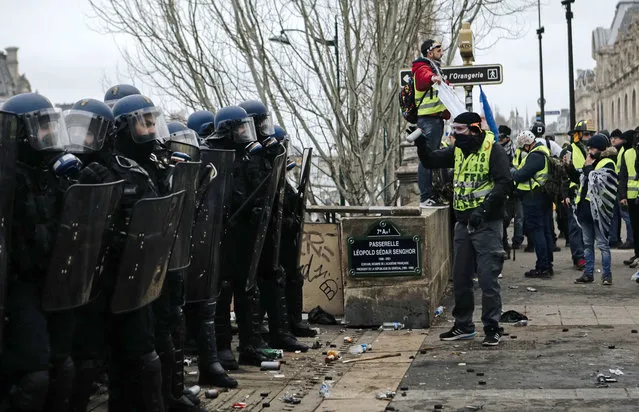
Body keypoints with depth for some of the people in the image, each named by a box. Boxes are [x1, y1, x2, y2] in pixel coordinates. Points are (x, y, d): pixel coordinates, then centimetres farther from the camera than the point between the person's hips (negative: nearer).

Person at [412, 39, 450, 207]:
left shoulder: (434, 68, 23)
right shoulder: (422, 68, -10)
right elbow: (424, 78, -37)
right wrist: (432, 78, -56)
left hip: (436, 118, 11)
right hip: (428, 119, -11)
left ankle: (430, 194, 21)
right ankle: (425, 198, -14)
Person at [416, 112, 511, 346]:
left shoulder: (493, 151, -11)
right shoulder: (458, 151, 11)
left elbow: (504, 183, -18)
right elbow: (431, 162, 17)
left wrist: (483, 209, -25)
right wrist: (421, 144, -2)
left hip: (486, 223, -7)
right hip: (463, 222, 8)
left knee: (487, 278, -5)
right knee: (460, 278, 12)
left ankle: (492, 328, 6)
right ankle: (463, 326, 24)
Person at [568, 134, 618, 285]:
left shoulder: (608, 164, -8)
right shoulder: (591, 161, 14)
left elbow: (598, 181, -21)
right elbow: (579, 179, 21)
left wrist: (588, 167, -12)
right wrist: (570, 167, 7)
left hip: (597, 210, -8)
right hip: (585, 208, 8)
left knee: (602, 243, -2)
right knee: (587, 243, 12)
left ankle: (607, 274, 4)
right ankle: (588, 273, 18)